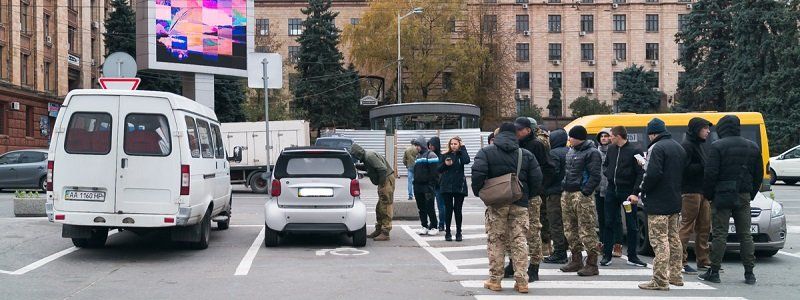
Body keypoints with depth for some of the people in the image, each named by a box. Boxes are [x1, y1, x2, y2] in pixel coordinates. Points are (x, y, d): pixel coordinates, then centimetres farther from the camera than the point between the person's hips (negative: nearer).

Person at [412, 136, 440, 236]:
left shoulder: (430, 155, -7)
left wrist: (431, 185, -19)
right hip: (418, 186, 8)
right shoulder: (418, 156, 19)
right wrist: (415, 184, 16)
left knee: (429, 208, -5)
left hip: (427, 186, -8)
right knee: (421, 208, 8)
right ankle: (424, 227, 14)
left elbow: (434, 172, -13)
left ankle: (434, 227, 3)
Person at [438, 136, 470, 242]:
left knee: (458, 210, 2)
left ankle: (458, 233, 12)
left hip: (459, 186, -1)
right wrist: (445, 164, -11)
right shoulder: (445, 155, 8)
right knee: (448, 209, 3)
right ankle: (447, 233, 10)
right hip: (447, 186, 1)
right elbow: (439, 170, 8)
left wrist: (463, 147, -10)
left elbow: (467, 161, -20)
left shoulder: (461, 155, 3)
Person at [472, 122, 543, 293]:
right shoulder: (526, 155, 7)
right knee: (520, 242, 5)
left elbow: (477, 174, -13)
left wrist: (479, 192, 1)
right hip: (520, 204, 2)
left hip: (496, 203, -2)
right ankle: (522, 281, 3)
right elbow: (537, 179, 2)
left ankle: (495, 280, 7)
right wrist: (528, 196, 13)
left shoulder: (486, 152, 0)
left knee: (495, 242, 5)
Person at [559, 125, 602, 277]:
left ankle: (592, 264, -4)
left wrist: (585, 192, -21)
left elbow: (595, 176, -15)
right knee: (570, 229, 14)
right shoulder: (571, 151, 18)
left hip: (581, 196, -9)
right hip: (567, 194, 10)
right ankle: (576, 261, 24)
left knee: (586, 230, -8)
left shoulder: (591, 153, -10)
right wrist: (564, 186, 16)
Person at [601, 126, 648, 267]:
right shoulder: (611, 149, 9)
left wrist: (635, 193, -18)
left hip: (628, 192, -5)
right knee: (609, 223, 6)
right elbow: (605, 164, 24)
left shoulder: (635, 151, -9)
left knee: (632, 225, 4)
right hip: (612, 191, 5)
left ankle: (632, 257, 13)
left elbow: (640, 173, -11)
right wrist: (608, 173, 1)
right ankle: (607, 255, 13)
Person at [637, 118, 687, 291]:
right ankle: (675, 276, 25)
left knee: (659, 241, -7)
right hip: (675, 201, 9)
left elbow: (652, 174, -24)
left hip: (658, 203, -9)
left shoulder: (657, 148, -15)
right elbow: (682, 173, 19)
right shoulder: (678, 147, 15)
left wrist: (643, 193, -11)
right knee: (673, 238, 17)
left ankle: (660, 281, -8)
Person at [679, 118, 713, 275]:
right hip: (690, 192, -10)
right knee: (687, 227, -8)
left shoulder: (698, 145, 20)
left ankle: (703, 261, 19)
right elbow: (685, 169, -20)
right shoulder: (687, 146, -11)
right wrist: (704, 167, -21)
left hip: (703, 191, 10)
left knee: (704, 228, 12)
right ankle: (680, 261, -5)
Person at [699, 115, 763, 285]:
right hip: (744, 197, 5)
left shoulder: (717, 146, -8)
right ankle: (749, 273, 8)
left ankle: (714, 272, 0)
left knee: (719, 235, -2)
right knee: (745, 235, 8)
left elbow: (710, 174, -12)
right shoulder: (752, 147, 10)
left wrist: (708, 195, -1)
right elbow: (759, 174, 13)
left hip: (722, 196, -5)